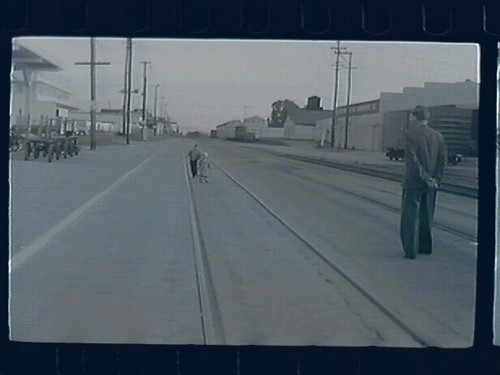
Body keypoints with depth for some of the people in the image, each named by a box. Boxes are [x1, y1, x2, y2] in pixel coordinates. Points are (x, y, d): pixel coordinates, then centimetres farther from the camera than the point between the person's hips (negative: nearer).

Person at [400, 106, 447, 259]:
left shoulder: (410, 134, -9)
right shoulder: (438, 136, 8)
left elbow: (412, 158, -17)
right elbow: (443, 160, 3)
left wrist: (425, 177, -14)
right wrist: (436, 179, 0)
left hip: (413, 182, -6)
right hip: (431, 185, 6)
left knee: (410, 216, 0)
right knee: (426, 216, 17)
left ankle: (411, 250, -2)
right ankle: (425, 246, 23)